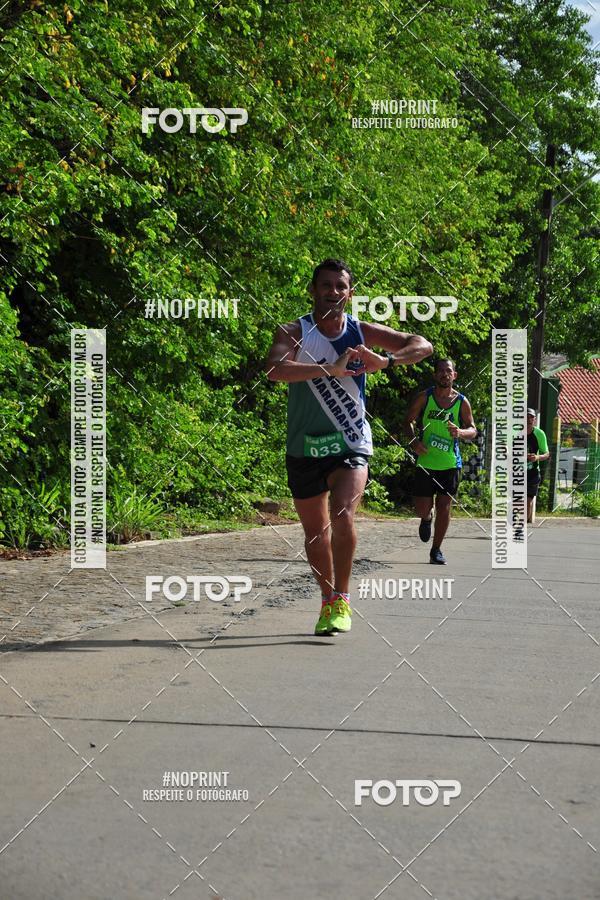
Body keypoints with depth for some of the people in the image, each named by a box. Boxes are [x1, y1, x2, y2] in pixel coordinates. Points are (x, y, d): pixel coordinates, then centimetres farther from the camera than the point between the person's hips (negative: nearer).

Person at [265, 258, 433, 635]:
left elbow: (423, 346, -2)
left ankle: (342, 600, -11)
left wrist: (386, 361, -21)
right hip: (305, 445, 1)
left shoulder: (361, 332, -2)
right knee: (315, 530, 12)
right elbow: (276, 369, -29)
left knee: (342, 516, -23)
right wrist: (330, 369, -39)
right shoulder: (294, 332, -8)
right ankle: (328, 601, 31)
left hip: (351, 444, -1)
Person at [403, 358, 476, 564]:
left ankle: (436, 550, 12)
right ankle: (427, 518, 38)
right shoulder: (424, 397, -1)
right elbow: (408, 420, 4)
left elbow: (473, 430, 4)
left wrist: (461, 432, -19)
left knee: (444, 507, -1)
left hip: (450, 464, 0)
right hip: (425, 462, 0)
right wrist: (413, 440, -14)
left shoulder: (462, 402, 1)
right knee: (422, 509, 0)